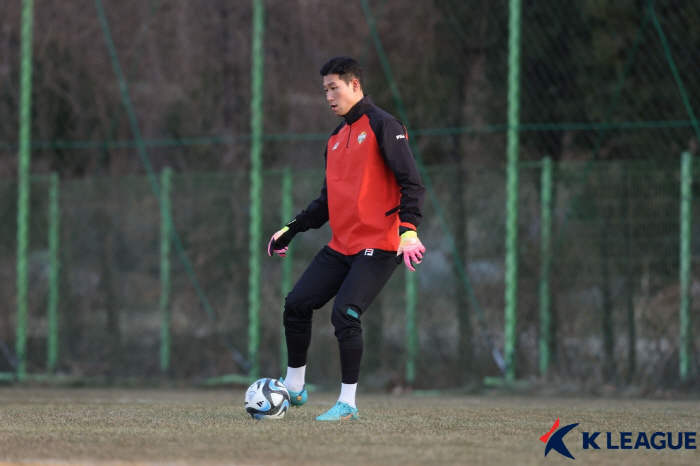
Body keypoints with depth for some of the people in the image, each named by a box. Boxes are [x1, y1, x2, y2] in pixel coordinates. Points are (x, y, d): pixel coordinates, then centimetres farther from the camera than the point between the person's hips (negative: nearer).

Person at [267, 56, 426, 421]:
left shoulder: (382, 126, -7)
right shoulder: (336, 139, 18)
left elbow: (411, 183, -14)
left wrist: (408, 229, -26)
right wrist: (291, 229, 19)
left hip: (378, 246, -8)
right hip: (341, 246, 8)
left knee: (345, 314, -18)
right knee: (296, 304, 3)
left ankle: (347, 403, -9)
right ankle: (294, 387, 17)